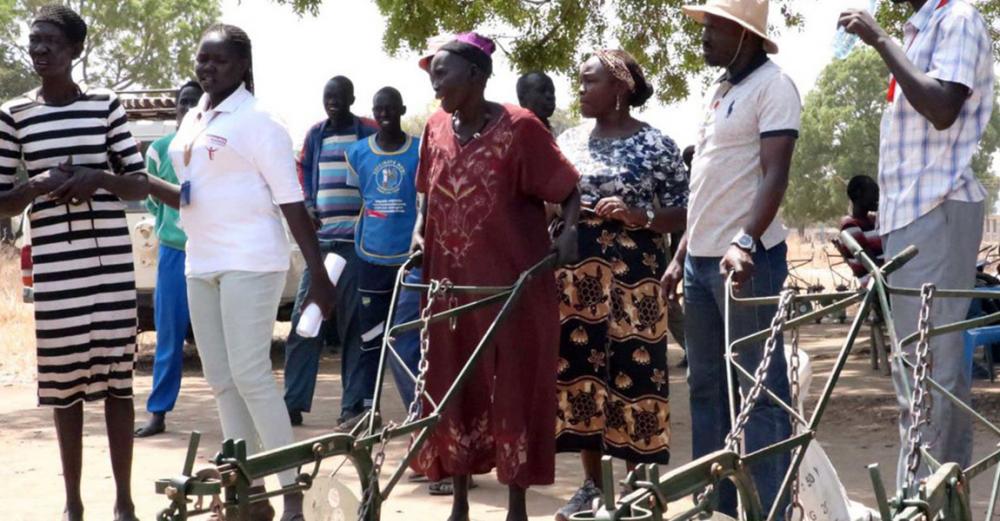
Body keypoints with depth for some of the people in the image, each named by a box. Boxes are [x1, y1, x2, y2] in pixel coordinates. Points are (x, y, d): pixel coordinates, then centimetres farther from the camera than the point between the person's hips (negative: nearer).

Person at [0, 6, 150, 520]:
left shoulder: (107, 105, 3)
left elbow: (140, 185, 6)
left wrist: (99, 178, -14)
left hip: (111, 263, 0)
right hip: (53, 269, 0)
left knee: (117, 379, 4)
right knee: (64, 385, 5)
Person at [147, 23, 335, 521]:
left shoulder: (257, 121, -9)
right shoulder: (191, 121, 15)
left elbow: (291, 201, -12)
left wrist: (318, 273, -16)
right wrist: (141, 181, 4)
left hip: (249, 260, -8)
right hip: (201, 262, 8)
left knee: (250, 374, -12)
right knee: (220, 380, 8)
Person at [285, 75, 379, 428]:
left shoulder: (369, 134, 1)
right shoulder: (315, 136, 15)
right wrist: (308, 209, 6)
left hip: (356, 241, -5)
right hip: (320, 238, 5)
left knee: (356, 326, -3)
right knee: (304, 320, 3)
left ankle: (355, 405, 0)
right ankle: (293, 402, 8)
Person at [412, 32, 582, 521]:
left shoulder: (519, 127, -10)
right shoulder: (436, 128, 6)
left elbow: (569, 191, -7)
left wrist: (569, 231, -24)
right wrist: (420, 232, 3)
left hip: (513, 288, -5)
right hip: (451, 286, 5)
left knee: (514, 393, 2)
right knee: (452, 393, 10)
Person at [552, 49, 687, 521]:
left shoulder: (656, 145, -3)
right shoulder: (568, 141, 11)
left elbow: (683, 215, -4)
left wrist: (637, 217, -19)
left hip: (633, 274, -5)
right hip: (576, 274, 5)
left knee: (634, 373, -4)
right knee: (580, 370, 6)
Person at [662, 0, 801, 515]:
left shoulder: (772, 86, -8)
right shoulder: (718, 91, 18)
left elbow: (774, 174, -18)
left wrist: (746, 242, -32)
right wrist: (681, 255, 19)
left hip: (745, 259, -9)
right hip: (701, 259, 9)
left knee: (761, 388, -4)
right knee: (707, 387, 12)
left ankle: (769, 509, 0)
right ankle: (715, 503, 20)